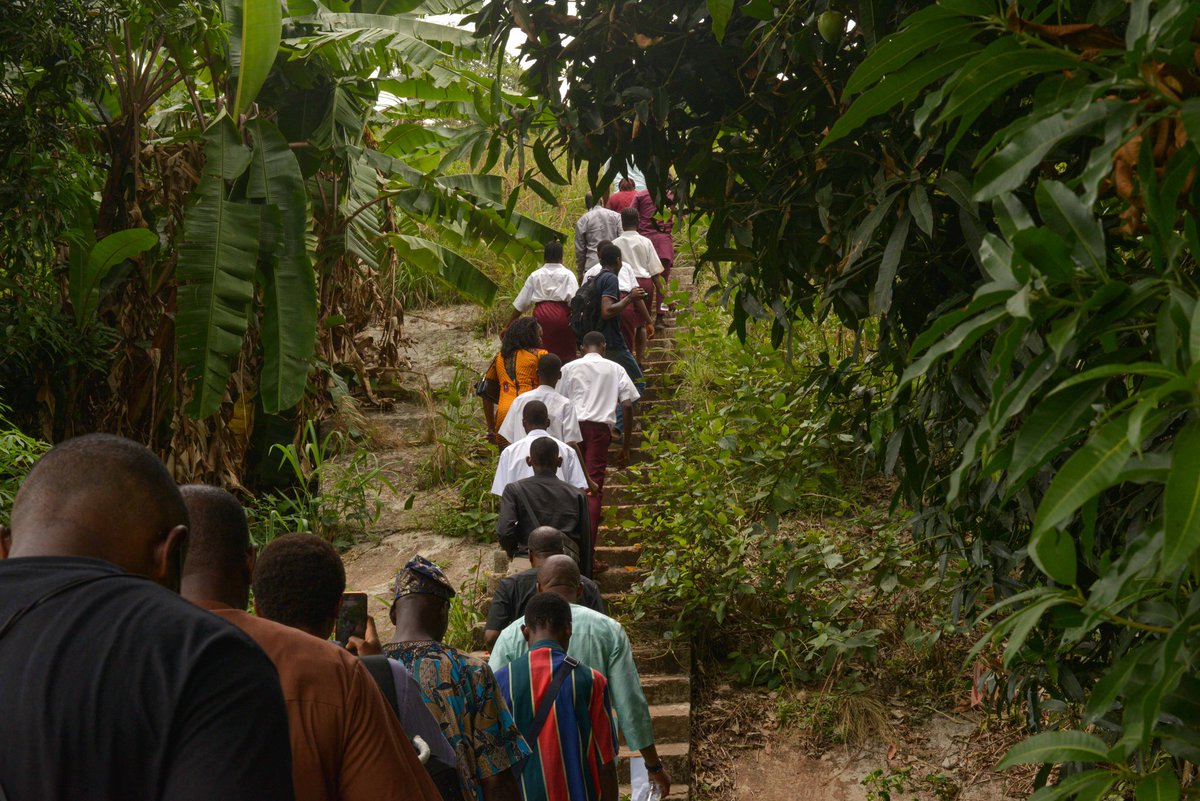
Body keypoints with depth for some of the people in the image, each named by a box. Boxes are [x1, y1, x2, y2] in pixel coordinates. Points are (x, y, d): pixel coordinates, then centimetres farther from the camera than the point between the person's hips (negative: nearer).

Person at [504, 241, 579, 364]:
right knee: (566, 354, 4)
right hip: (561, 314, -2)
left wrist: (509, 325, 16)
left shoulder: (535, 275, 10)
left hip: (540, 314, 2)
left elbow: (521, 303, 10)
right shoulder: (567, 275, 1)